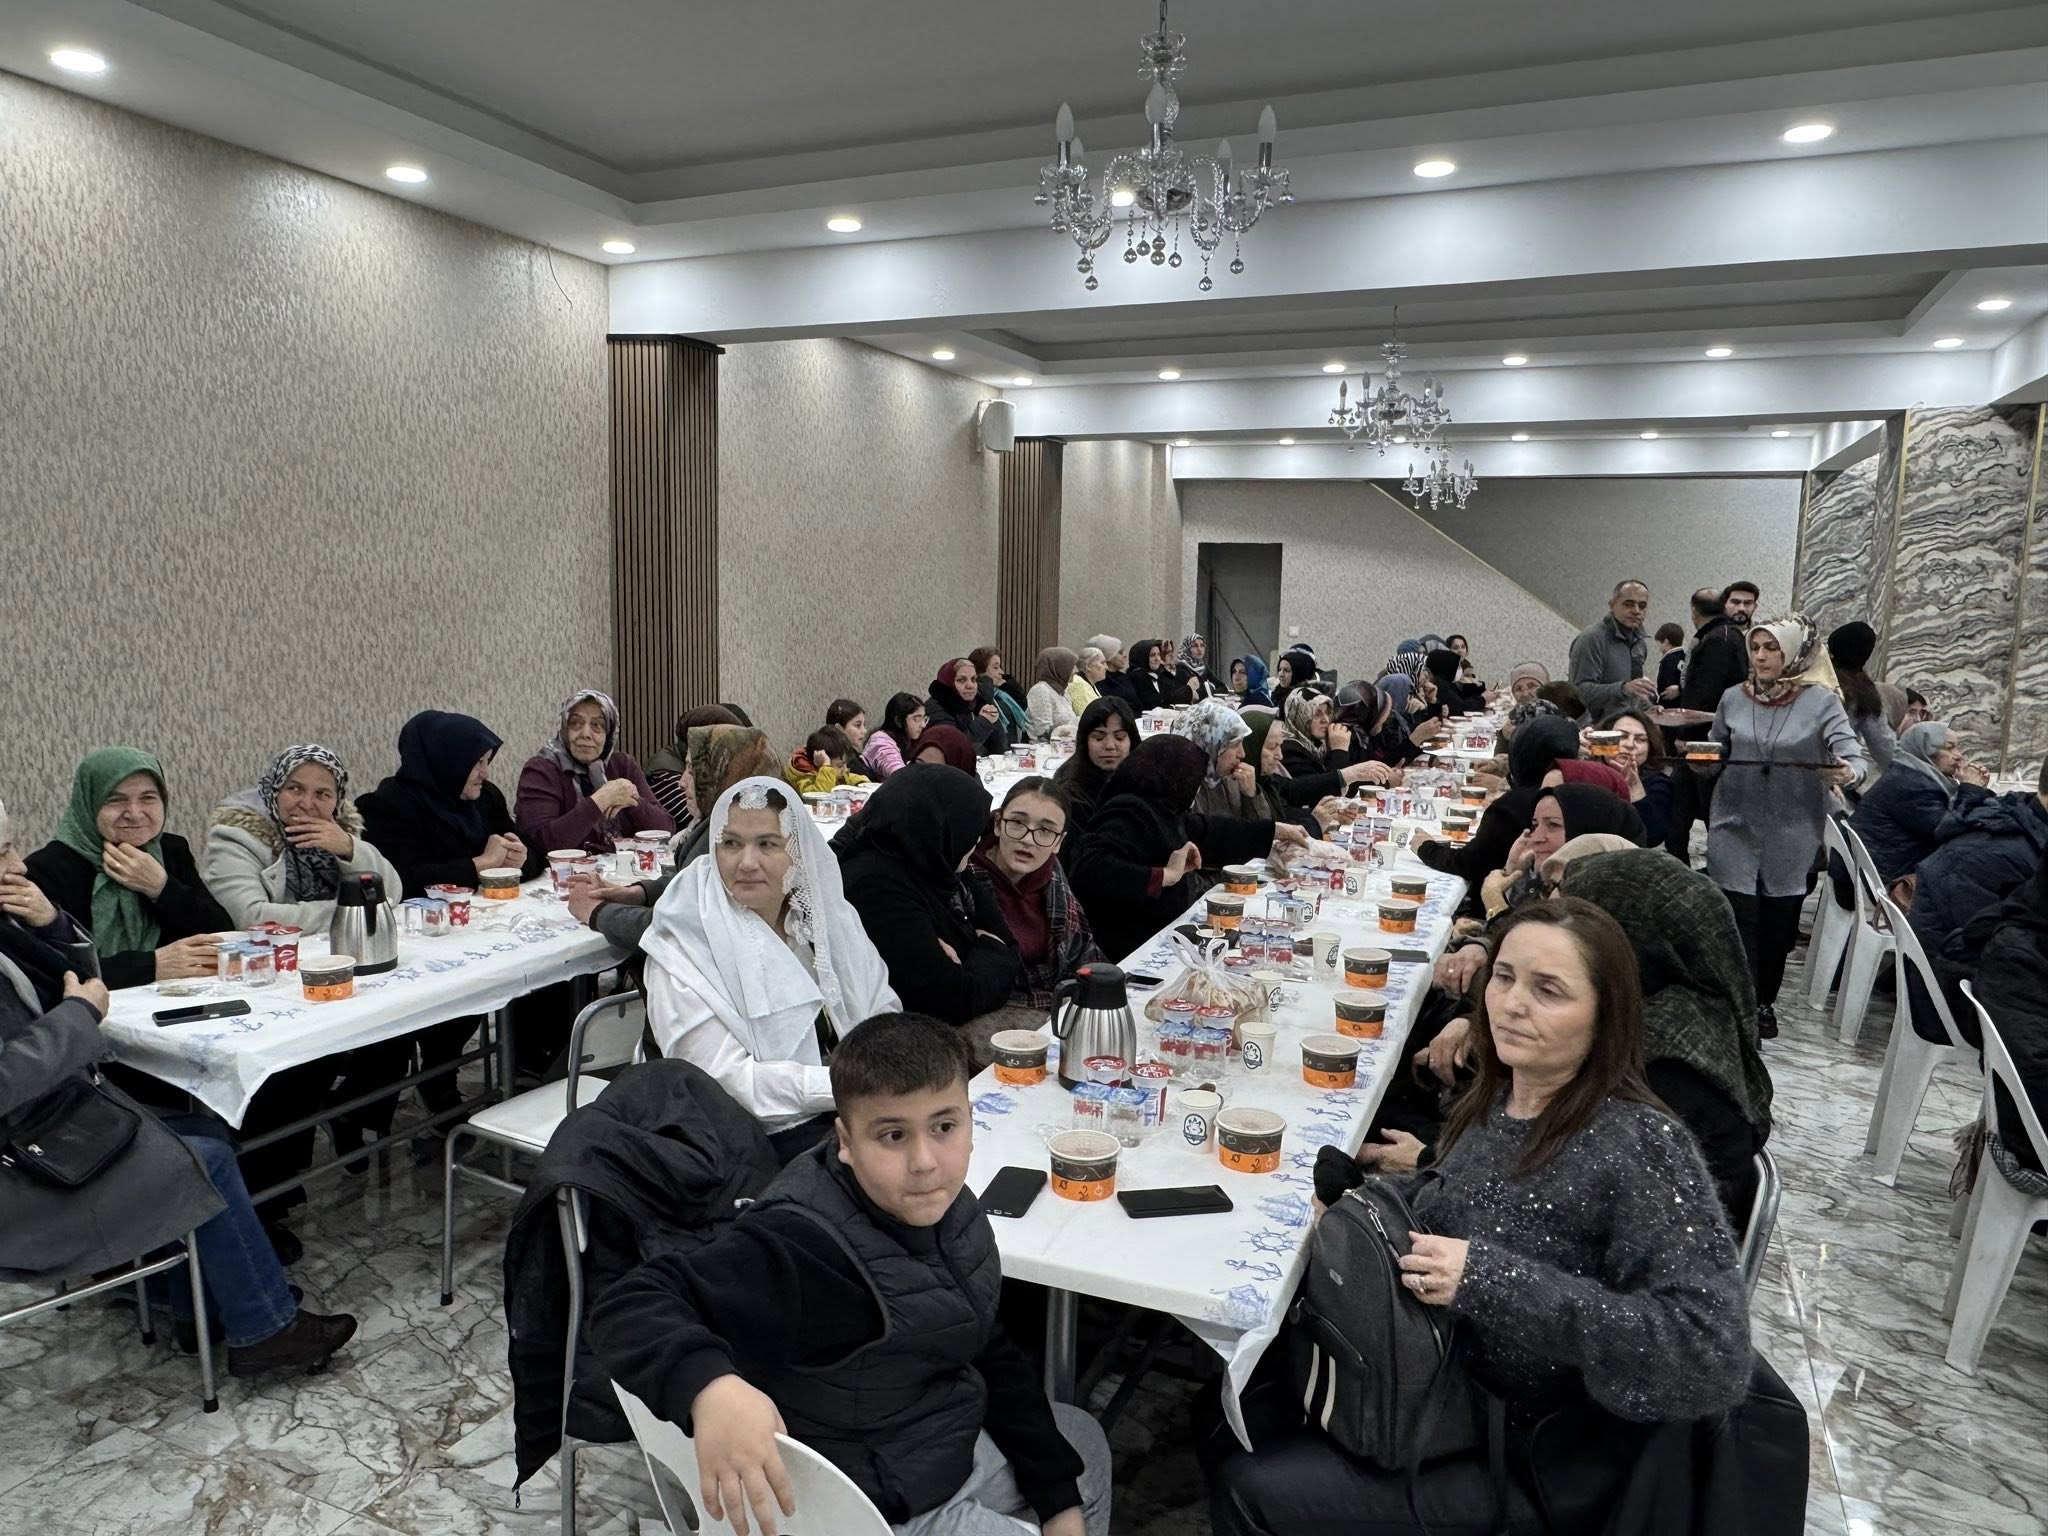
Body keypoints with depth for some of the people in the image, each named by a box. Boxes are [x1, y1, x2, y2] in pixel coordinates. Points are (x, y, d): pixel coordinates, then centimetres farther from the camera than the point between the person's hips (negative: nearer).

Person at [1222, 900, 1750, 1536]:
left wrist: (1493, 1280, -35)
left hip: (1533, 1466, -7)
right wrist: (1367, 1197, -5)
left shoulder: (1638, 1146, -26)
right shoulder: (1499, 1096, -4)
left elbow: (1716, 1360, -32)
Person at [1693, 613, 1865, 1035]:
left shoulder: (1820, 703, -4)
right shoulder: (1733, 700, 2)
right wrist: (1699, 762, -11)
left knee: (1779, 923, 12)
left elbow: (1854, 755, -11)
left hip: (1790, 837, 0)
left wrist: (1847, 772, -34)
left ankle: (1764, 1003, 31)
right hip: (1736, 829, 0)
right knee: (1741, 920, -6)